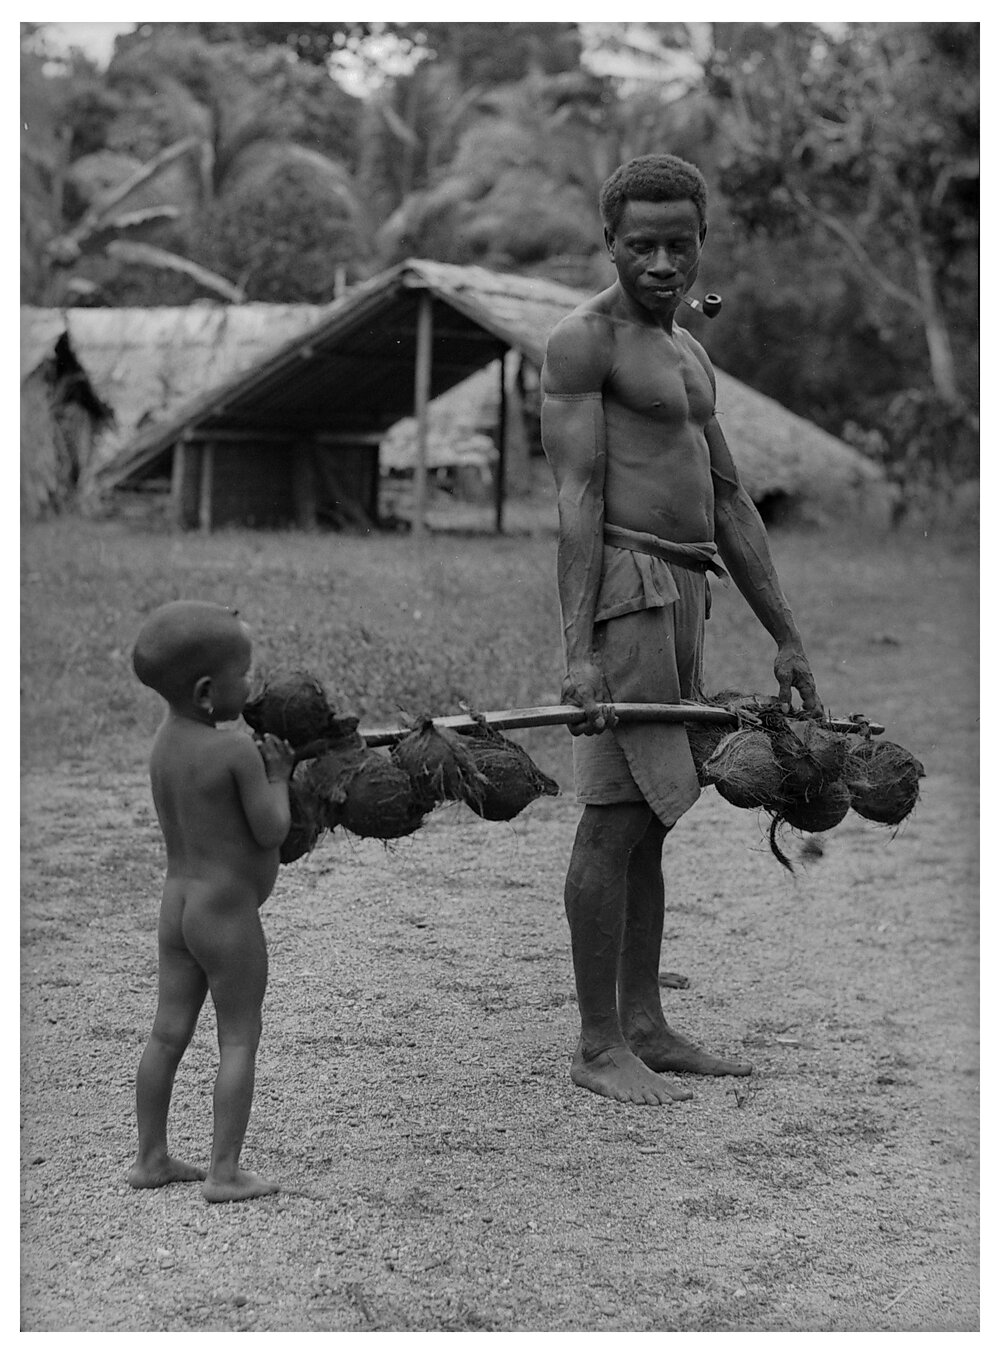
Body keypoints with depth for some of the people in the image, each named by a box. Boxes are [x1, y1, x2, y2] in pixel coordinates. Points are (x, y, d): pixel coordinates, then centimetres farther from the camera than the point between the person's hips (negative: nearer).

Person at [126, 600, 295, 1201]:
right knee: (240, 1040, 1)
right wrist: (277, 776, -2)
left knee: (169, 1033, 13)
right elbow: (271, 831, -17)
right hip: (230, 916, -8)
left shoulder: (165, 741, 4)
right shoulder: (238, 750, -20)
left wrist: (263, 765, 7)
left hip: (177, 905, 8)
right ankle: (225, 1171, 2)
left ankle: (152, 1157, 21)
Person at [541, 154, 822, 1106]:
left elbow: (729, 501, 21)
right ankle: (598, 1046, 1)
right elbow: (576, 500, -15)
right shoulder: (583, 343, -6)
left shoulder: (687, 352, 21)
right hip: (624, 582, -8)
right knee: (615, 816, -6)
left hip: (683, 590, 9)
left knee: (649, 820, 11)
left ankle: (644, 1026, 18)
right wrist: (579, 651, -23)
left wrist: (786, 638, 20)